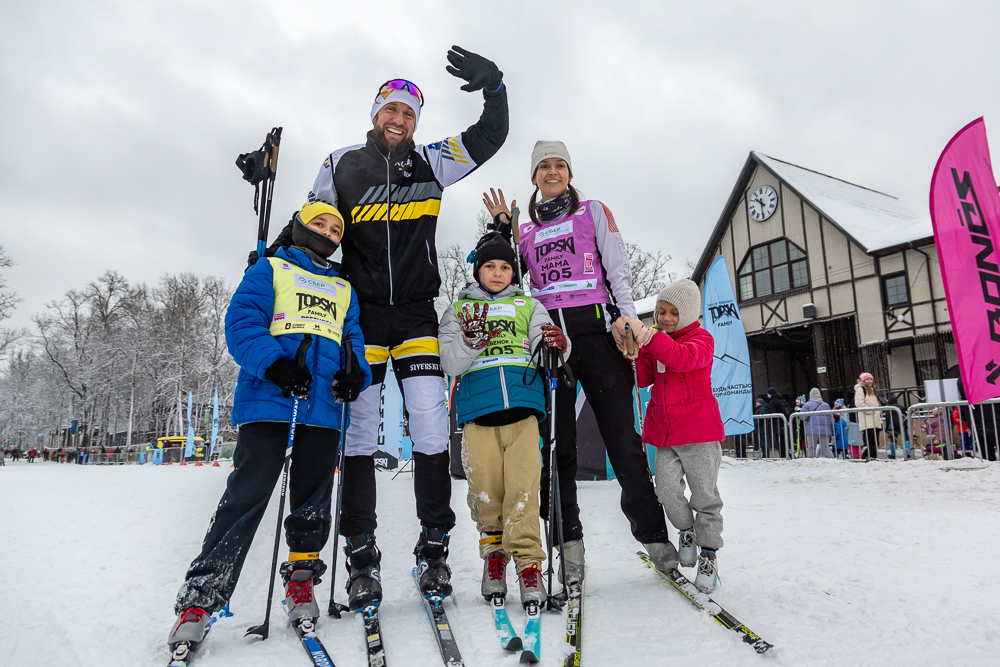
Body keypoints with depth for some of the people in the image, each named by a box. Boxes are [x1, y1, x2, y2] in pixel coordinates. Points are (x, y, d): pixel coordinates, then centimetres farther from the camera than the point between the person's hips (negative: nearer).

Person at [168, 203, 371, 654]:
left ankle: (301, 579, 23)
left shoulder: (345, 290, 26)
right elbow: (242, 322, -1)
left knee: (312, 500, 7)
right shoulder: (270, 270, 13)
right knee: (247, 495, -8)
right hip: (268, 400, -4)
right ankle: (200, 597, -1)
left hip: (324, 410, 4)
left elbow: (354, 339, 18)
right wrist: (273, 365, -18)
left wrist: (356, 373, -4)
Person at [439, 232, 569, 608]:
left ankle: (528, 563, -2)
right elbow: (450, 364, 6)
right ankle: (493, 552, 19)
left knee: (523, 485, -10)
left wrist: (558, 346, -17)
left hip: (522, 406, 0)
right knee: (485, 486, -2)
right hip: (477, 407, 0)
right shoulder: (458, 310, 17)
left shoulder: (529, 306, 20)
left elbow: (545, 349, 6)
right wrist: (471, 343, -13)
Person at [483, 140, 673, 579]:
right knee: (556, 442, -1)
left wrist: (625, 315, -9)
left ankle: (654, 535, 5)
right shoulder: (526, 229, 23)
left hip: (595, 329, -2)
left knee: (622, 435, -6)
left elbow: (617, 267, 6)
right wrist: (501, 229, 9)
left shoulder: (594, 211, 15)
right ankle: (569, 542, 8)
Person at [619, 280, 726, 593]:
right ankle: (687, 530, 22)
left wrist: (649, 336, -38)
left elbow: (682, 359, -29)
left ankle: (708, 553, 19)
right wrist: (635, 350, -12)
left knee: (704, 494, 4)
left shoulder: (702, 339, -6)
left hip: (699, 430, -4)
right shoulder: (653, 340, 11)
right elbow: (643, 379, 4)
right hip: (664, 430, 4)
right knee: (667, 488, -5)